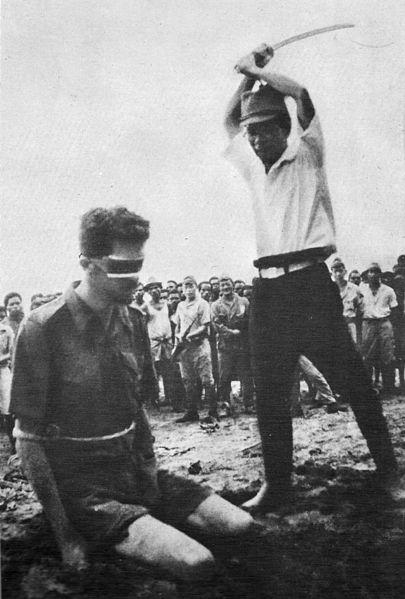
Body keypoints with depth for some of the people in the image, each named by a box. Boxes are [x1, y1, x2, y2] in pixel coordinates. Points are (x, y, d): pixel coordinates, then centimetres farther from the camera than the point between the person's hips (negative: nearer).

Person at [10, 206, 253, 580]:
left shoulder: (134, 322, 4)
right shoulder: (45, 327, -16)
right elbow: (29, 437, -15)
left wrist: (151, 472, 6)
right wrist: (63, 533, -15)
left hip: (134, 470, 6)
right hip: (80, 485, -6)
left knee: (239, 525, -6)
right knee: (196, 564, -21)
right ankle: (92, 536, -1)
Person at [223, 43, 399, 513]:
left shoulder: (305, 156, 7)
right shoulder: (253, 169, 21)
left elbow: (301, 95, -5)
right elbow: (229, 121, 32)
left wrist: (257, 69, 8)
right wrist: (248, 77, 24)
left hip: (310, 282, -5)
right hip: (267, 289, 5)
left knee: (353, 381, -1)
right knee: (268, 394, 4)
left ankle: (389, 471, 12)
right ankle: (276, 484, 14)